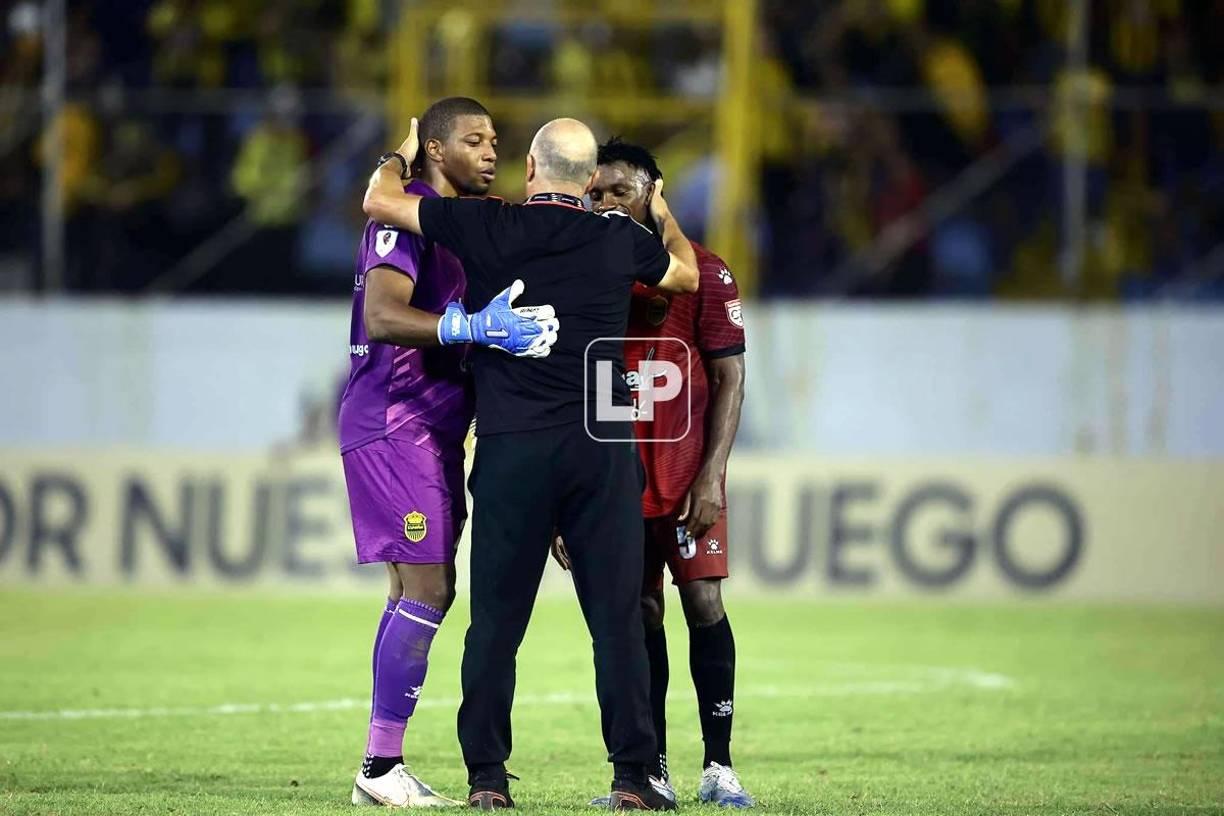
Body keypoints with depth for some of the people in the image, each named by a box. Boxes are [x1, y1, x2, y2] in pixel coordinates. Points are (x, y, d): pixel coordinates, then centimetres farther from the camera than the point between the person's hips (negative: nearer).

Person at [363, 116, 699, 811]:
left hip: (513, 447, -1)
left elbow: (379, 201, 8)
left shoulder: (487, 228, -2)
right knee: (617, 616, 3)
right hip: (603, 444, 1)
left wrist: (403, 153, 28)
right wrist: (663, 212, 43)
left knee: (497, 617, 5)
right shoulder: (622, 241, 5)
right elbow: (687, 274, 26)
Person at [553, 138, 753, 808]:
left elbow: (729, 379, -3)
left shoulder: (699, 272, -2)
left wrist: (711, 475, -12)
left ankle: (719, 767, -2)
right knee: (638, 616, 3)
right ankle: (651, 773, 6)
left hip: (685, 470, -3)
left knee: (704, 604, -7)